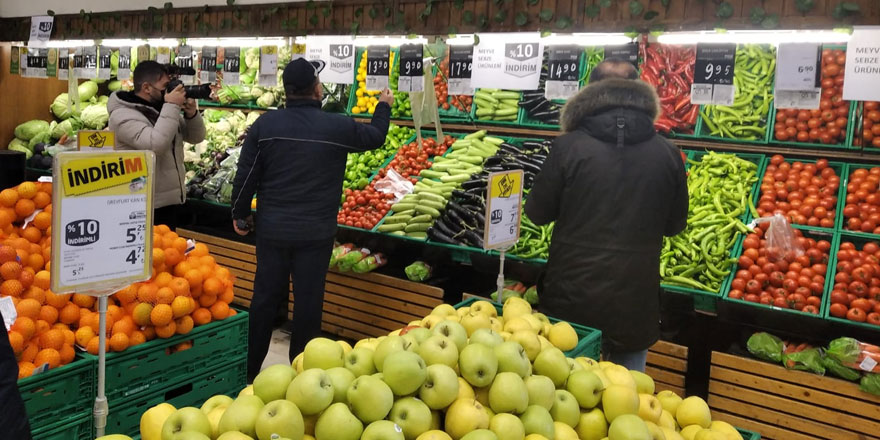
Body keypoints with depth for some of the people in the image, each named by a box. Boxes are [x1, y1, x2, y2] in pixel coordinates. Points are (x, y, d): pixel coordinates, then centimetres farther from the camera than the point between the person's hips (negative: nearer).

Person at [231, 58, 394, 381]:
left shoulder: (265, 124, -5)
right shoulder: (338, 127, -8)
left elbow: (246, 175, -2)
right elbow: (375, 137, 12)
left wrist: (240, 214, 13)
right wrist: (384, 106, 31)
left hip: (272, 229, 2)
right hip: (316, 232, -2)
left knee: (265, 297, 13)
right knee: (308, 302, 7)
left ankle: (249, 370, 25)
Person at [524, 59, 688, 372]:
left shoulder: (569, 146, -13)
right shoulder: (666, 154, -6)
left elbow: (538, 212, -4)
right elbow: (675, 223, 6)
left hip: (572, 300, -1)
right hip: (635, 301, 2)